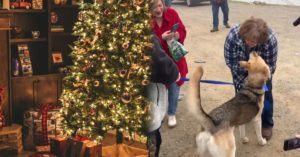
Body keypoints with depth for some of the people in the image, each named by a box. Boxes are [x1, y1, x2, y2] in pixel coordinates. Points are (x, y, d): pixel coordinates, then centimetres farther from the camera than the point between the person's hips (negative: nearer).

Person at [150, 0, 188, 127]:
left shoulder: (171, 13, -11)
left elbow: (183, 31, -3)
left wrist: (178, 36, -25)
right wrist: (161, 38, -34)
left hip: (175, 57, 2)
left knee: (174, 86, 11)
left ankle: (171, 114, 32)